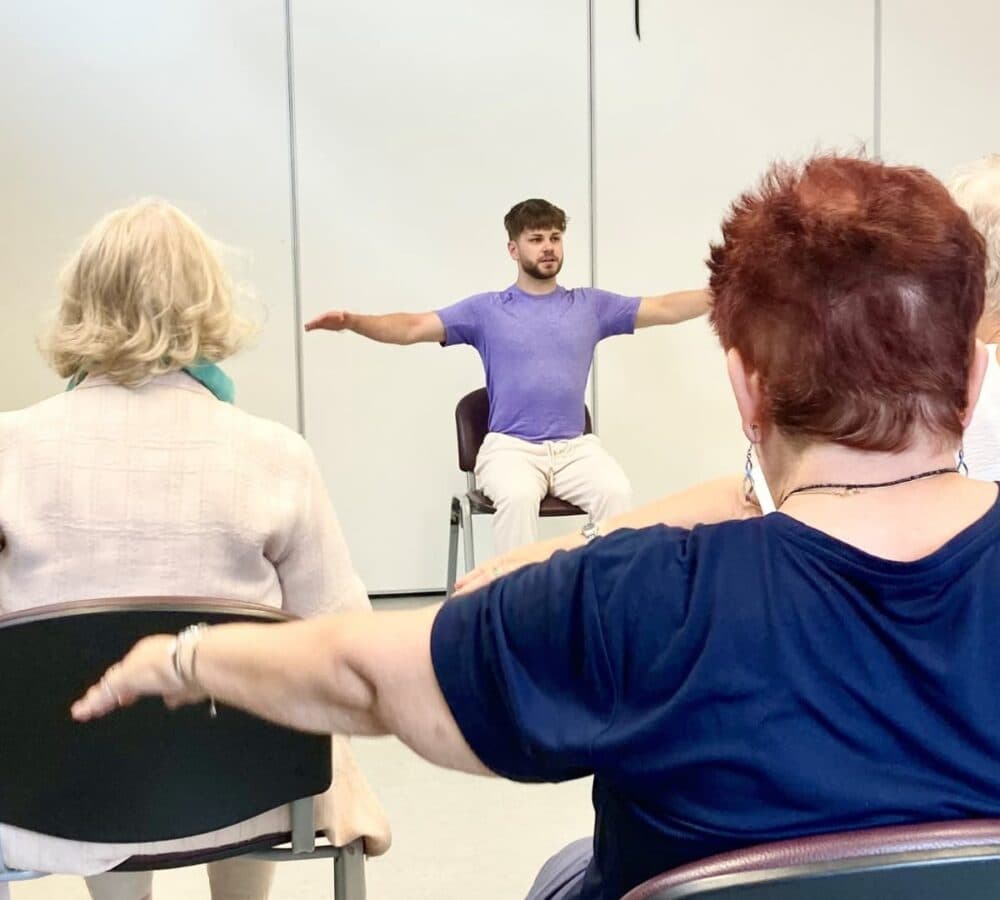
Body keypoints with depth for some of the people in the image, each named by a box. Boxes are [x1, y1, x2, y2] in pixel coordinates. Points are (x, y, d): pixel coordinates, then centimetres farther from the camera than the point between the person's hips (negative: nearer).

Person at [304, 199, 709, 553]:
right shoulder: (486, 310, 9)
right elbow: (414, 327, 1)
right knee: (519, 496, -35)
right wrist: (353, 321, -16)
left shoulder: (590, 305, 15)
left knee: (617, 492, -29)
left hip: (575, 446, 2)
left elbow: (666, 308, 14)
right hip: (510, 446, -2)